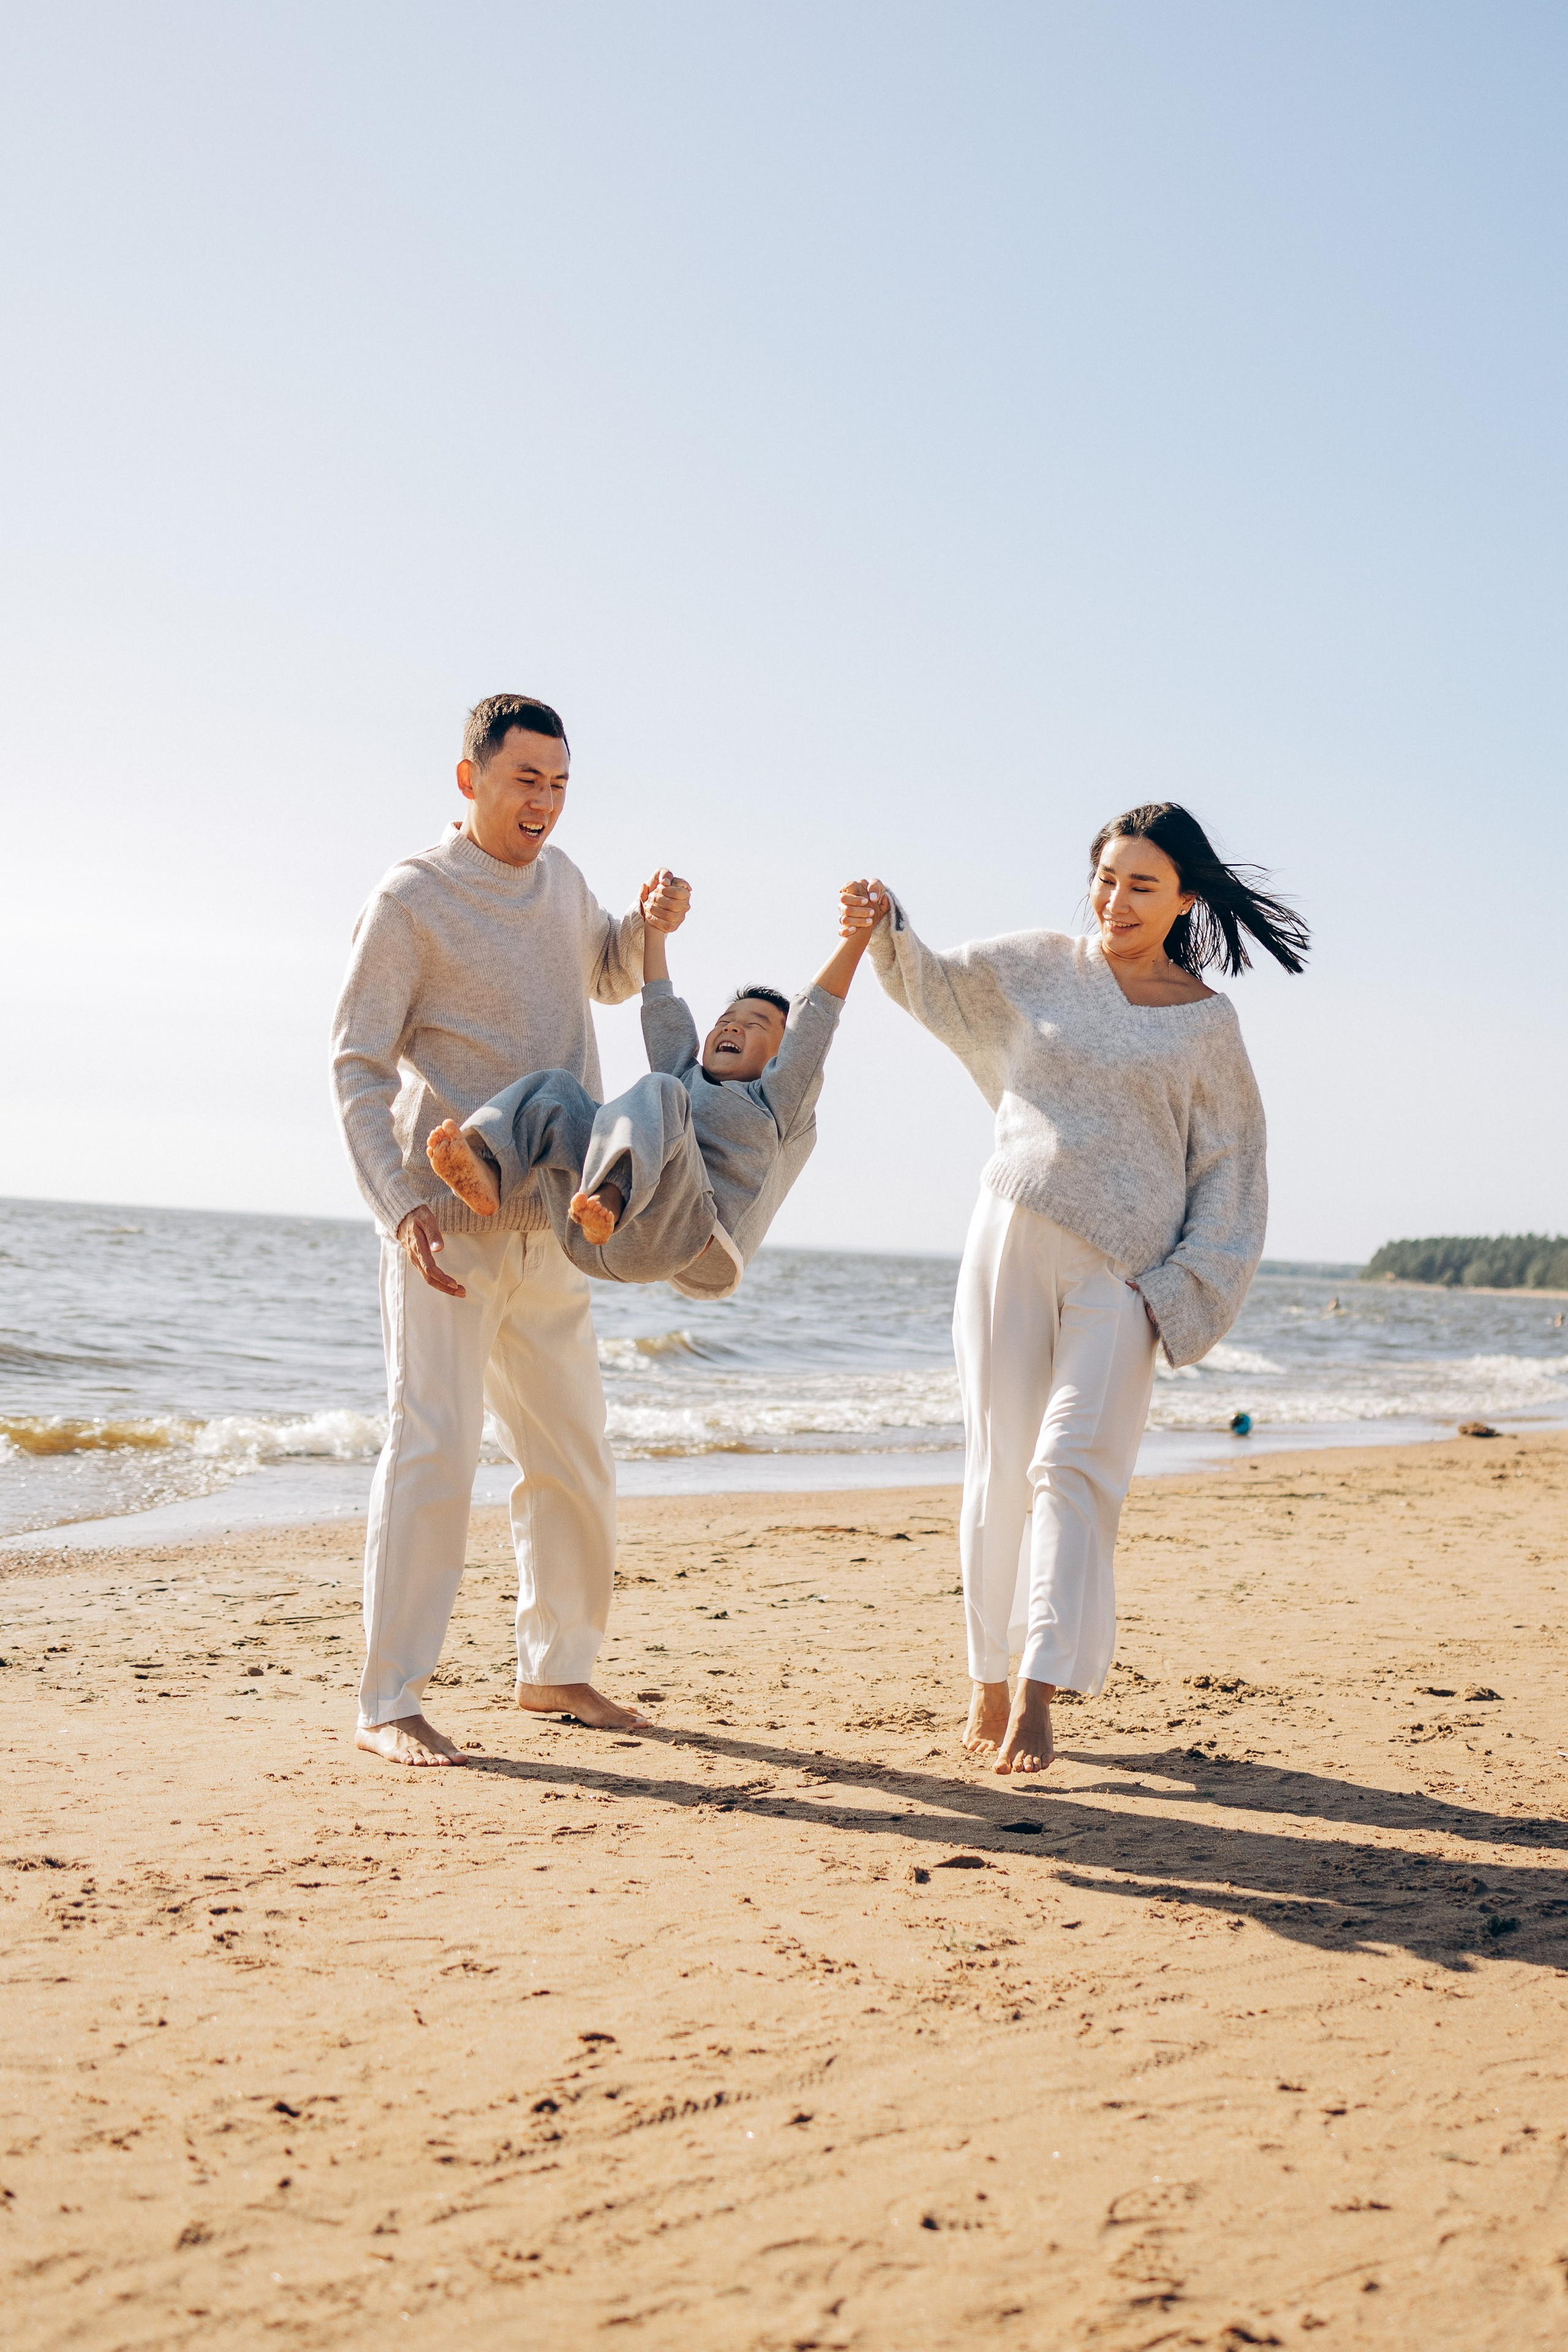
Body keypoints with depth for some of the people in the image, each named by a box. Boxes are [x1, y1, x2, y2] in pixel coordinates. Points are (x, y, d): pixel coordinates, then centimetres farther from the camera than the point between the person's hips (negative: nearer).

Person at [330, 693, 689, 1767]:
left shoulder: (560, 877, 11)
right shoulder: (412, 898, -8)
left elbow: (610, 976, 30)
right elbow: (358, 1067, -9)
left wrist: (651, 922, 8)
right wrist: (398, 1205, -21)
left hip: (550, 1226, 7)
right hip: (446, 1221, -7)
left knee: (575, 1457, 11)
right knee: (434, 1446, -13)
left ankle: (557, 1667, 27)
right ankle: (391, 1700, -6)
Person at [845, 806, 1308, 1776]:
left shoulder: (1207, 1023, 5)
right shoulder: (1040, 965, 9)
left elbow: (1229, 1171, 6)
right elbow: (932, 982, 19)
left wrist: (1180, 1291, -2)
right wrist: (884, 928, -3)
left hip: (1120, 1267, -2)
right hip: (1011, 1241, 2)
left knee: (1075, 1464, -13)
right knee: (1000, 1465, 3)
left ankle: (1039, 1696, -13)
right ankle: (988, 1680, 13)